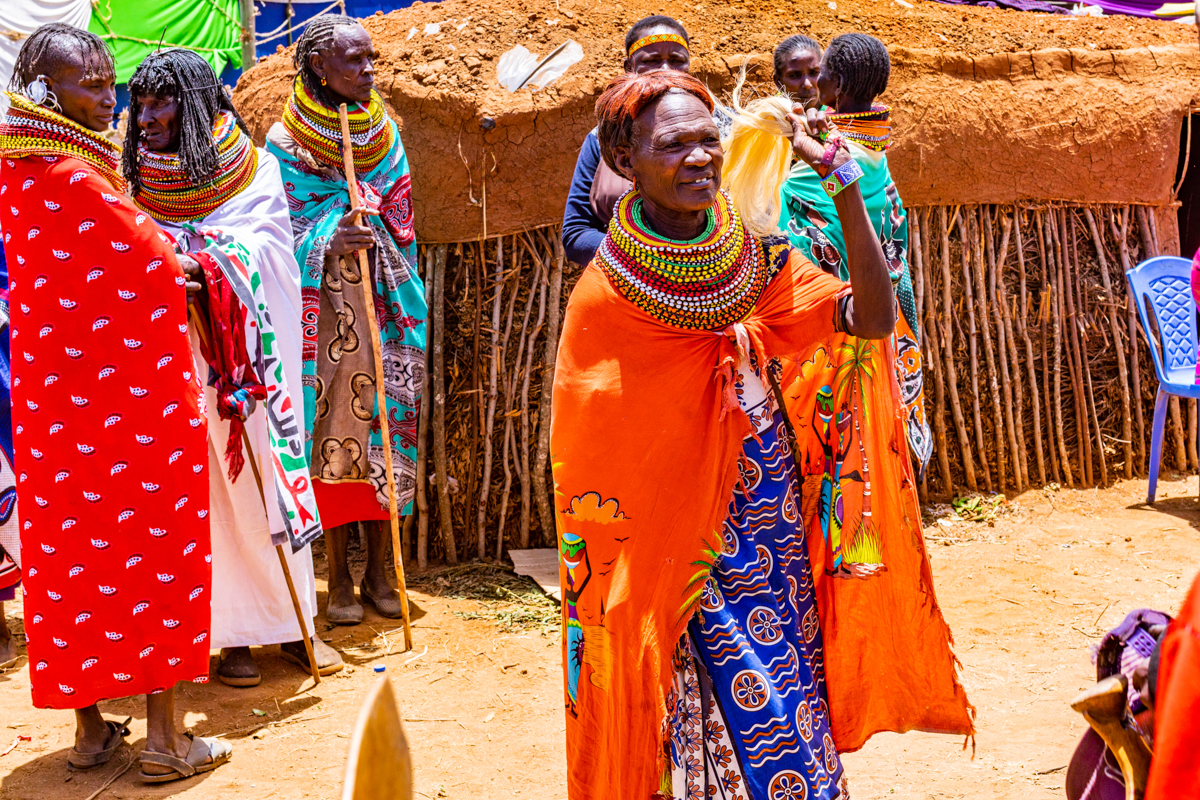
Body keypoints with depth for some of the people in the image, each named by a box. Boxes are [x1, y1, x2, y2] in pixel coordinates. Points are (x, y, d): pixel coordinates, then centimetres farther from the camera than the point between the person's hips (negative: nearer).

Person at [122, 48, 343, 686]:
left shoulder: (254, 169, 1)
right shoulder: (134, 179, 7)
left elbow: (261, 241, -14)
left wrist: (204, 263, -32)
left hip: (247, 355, -1)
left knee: (262, 478, 4)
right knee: (205, 491, 1)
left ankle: (291, 626, 17)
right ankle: (234, 636, 9)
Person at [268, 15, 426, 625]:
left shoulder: (385, 133, 8)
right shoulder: (284, 142, -2)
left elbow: (401, 227, 9)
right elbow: (284, 237, -5)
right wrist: (331, 240, -23)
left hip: (382, 306, 3)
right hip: (320, 313, -3)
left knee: (384, 424, 4)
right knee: (329, 431, -1)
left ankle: (380, 569, 15)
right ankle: (339, 577, 11)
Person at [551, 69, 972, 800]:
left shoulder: (757, 259, -1)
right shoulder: (605, 294, -12)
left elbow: (874, 318, -12)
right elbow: (591, 452, -5)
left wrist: (842, 178, -17)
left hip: (769, 508, 4)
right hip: (676, 532, -4)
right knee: (760, 716, -3)